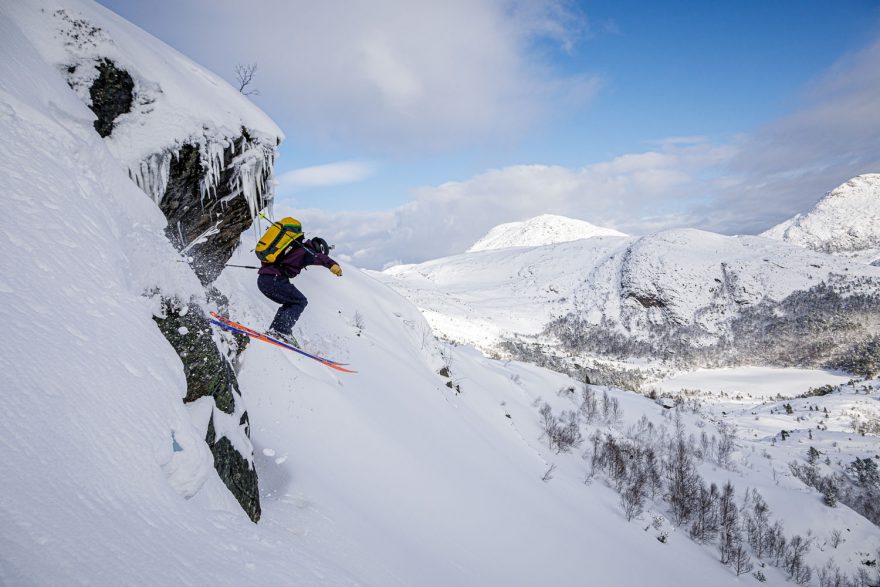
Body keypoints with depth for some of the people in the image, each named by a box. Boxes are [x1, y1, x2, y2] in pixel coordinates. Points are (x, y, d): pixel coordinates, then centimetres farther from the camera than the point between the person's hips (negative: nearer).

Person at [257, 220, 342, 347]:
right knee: (301, 302, 2)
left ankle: (274, 329, 13)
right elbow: (318, 257, -26)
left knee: (291, 303, 22)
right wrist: (332, 264, -43)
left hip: (262, 279, 9)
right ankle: (281, 330, -12)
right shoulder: (305, 250, -1)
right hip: (274, 280, -9)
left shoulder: (295, 246, 25)